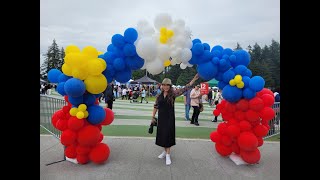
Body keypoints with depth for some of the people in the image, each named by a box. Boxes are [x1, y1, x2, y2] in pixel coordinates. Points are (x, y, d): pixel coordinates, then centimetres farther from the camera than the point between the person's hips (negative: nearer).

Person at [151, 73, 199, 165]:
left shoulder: (173, 94, -7)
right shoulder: (159, 95, 1)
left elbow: (185, 88, -12)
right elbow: (155, 107, 8)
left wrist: (194, 79, -18)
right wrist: (153, 117, 8)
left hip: (170, 118, -3)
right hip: (161, 118, 3)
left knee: (168, 135, 0)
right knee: (161, 135, 12)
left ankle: (168, 155, 12)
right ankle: (165, 151, 32)